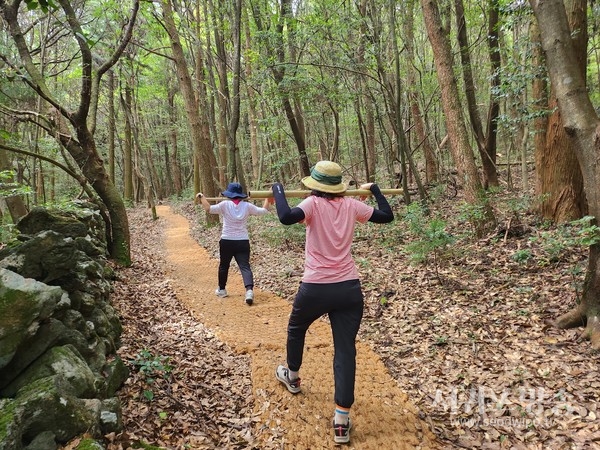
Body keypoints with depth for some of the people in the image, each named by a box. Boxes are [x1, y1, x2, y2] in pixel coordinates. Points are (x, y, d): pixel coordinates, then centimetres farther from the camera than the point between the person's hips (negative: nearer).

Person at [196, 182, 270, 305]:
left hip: (227, 241, 0)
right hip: (243, 242, 1)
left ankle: (221, 289, 34)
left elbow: (209, 209, -14)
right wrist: (267, 199, 22)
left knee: (224, 265, 19)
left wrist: (202, 197, -1)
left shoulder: (225, 205, -6)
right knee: (245, 266, -5)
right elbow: (263, 211, 7)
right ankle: (249, 290, -26)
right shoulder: (247, 206, 0)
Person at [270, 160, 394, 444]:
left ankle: (292, 377, 50)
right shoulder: (351, 205, 4)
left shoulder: (313, 203, -7)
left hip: (316, 288, -2)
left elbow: (286, 217, -26)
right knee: (345, 349, 3)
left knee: (295, 329, 27)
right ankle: (341, 421, 0)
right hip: (349, 288, 3)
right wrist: (374, 190, 27)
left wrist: (278, 190, -10)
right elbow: (386, 216, 14)